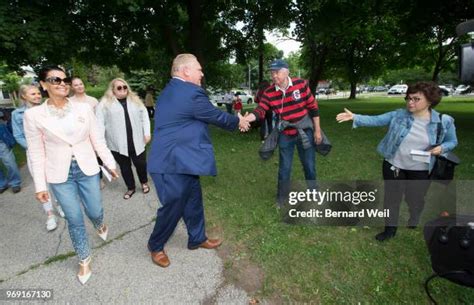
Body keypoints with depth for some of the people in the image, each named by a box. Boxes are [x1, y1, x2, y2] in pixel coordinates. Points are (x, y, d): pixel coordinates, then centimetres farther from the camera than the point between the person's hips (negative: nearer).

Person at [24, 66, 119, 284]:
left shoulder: (84, 108, -4)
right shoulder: (33, 115, -7)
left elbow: (97, 140, 2)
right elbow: (36, 153, -3)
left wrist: (110, 163, 4)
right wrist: (40, 185, -2)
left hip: (87, 169, 1)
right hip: (59, 175, -1)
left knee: (95, 212, 11)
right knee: (74, 219, 8)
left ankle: (100, 225, 50)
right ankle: (84, 260, 31)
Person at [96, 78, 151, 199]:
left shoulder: (135, 100, 10)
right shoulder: (105, 103, 1)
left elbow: (144, 116, 9)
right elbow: (100, 122, -4)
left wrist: (146, 133, 1)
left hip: (136, 141, 1)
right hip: (118, 143, -1)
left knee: (140, 163, 6)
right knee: (125, 167, 12)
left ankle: (144, 183, 33)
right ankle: (130, 188, 30)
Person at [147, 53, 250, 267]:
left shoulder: (170, 91, 13)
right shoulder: (191, 93, -19)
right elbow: (215, 116, -7)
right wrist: (237, 121, 12)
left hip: (176, 160, 10)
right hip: (173, 163, -10)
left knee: (193, 200, 20)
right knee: (173, 207, 7)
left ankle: (197, 238, 39)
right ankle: (156, 247, 32)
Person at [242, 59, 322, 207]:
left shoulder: (301, 84, -11)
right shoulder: (269, 92, -9)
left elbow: (313, 107, -6)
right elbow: (260, 111, -17)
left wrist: (317, 130, -6)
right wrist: (246, 118, -38)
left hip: (305, 132, 0)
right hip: (285, 135, 1)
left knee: (309, 166, 11)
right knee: (284, 168, 10)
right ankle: (281, 199, 29)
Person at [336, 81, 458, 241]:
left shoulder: (444, 121, -9)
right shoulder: (398, 115, -9)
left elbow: (452, 141, 5)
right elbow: (375, 120, -14)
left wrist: (441, 148, -17)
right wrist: (355, 117, -28)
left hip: (420, 170, 0)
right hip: (393, 165, 1)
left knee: (415, 200, 19)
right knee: (392, 198, 14)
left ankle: (413, 226, 51)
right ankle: (390, 228, 35)